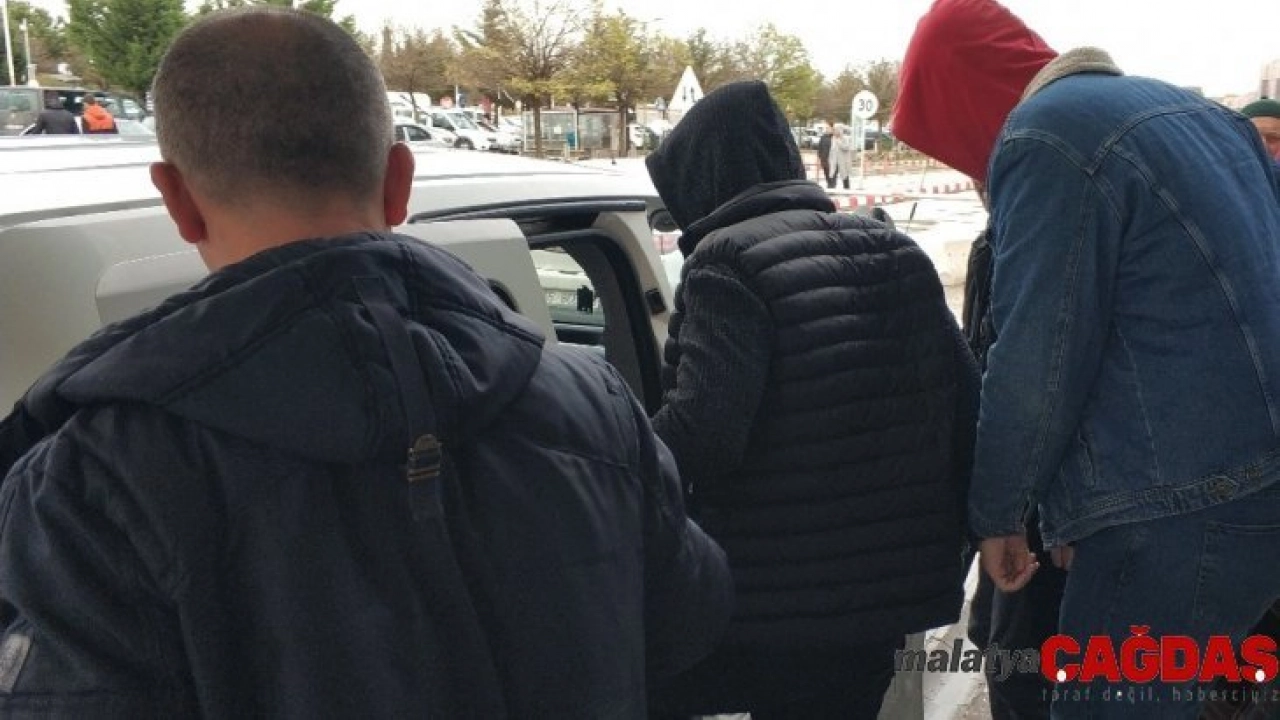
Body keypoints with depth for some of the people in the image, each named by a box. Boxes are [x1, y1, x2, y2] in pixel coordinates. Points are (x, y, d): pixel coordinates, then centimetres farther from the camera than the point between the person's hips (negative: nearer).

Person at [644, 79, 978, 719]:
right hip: (886, 577, 7)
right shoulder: (892, 250, 10)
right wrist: (951, 533, 16)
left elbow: (700, 430, -24)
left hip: (770, 597, -7)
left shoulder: (729, 262, -14)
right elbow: (965, 402, 10)